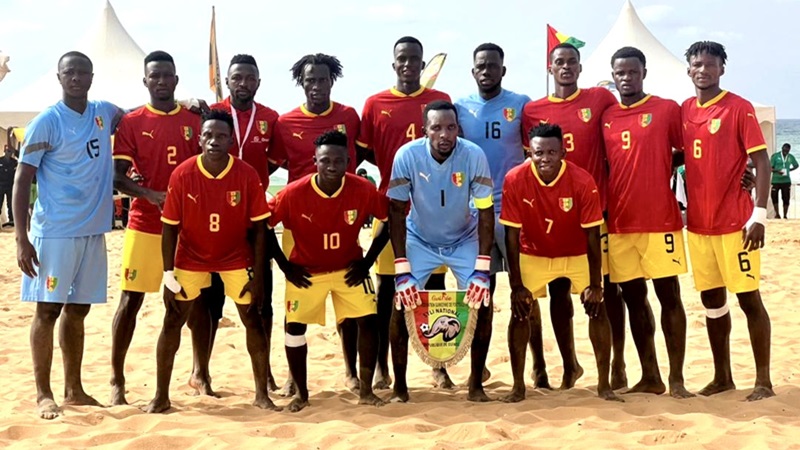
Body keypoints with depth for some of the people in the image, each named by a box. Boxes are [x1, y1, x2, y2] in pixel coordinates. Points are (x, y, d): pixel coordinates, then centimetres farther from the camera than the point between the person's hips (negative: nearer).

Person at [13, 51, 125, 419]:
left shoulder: (104, 113, 8)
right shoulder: (46, 122, -8)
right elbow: (22, 181, -8)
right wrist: (21, 239, -15)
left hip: (93, 231, 6)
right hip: (55, 232, -6)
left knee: (78, 310, 13)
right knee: (48, 310, -1)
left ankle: (74, 390, 23)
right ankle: (43, 394, 9)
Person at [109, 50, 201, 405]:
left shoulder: (193, 121, 7)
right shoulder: (131, 122, 0)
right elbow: (117, 177, -5)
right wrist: (151, 195, -21)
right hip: (145, 225, -2)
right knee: (130, 299, -1)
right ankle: (117, 379, 9)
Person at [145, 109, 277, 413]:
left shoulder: (247, 175, -18)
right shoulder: (182, 175, -18)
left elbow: (259, 228, -11)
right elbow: (170, 227, -11)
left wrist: (257, 277, -13)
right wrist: (168, 275, -14)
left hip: (236, 258, 0)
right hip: (191, 257, 0)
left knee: (253, 319, 0)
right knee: (172, 321, -2)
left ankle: (262, 394, 12)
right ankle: (161, 397, 9)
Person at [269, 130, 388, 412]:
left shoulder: (363, 190, -21)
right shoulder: (294, 193, -24)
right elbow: (264, 225, -13)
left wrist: (367, 261, -9)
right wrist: (285, 266, -11)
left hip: (349, 268, 1)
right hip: (305, 271, -1)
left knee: (368, 320, -9)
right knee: (295, 325, -4)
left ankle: (365, 390, 7)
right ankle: (301, 393, 14)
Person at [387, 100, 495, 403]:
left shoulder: (474, 155, -24)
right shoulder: (407, 156, -25)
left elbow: (485, 211, -18)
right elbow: (397, 212, -19)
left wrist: (481, 270, -24)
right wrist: (402, 271, -24)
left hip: (464, 241, 1)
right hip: (420, 241, 0)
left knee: (483, 301, -11)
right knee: (402, 303, -12)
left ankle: (476, 383, 6)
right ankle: (399, 386, 3)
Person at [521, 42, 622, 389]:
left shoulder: (601, 98, 1)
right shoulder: (533, 110, 4)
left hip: (597, 207, -1)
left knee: (608, 286, 4)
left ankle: (618, 363, 15)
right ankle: (569, 363, 21)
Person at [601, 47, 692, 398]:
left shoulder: (667, 109, -1)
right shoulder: (605, 117, 9)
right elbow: (602, 165, 13)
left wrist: (661, 170, -9)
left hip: (660, 221, -4)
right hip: (619, 223, 4)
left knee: (669, 295, 0)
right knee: (633, 298, 8)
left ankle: (677, 379, 6)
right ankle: (650, 377, 18)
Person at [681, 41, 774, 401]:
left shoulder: (739, 108, -7)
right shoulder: (683, 111, 9)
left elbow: (761, 162, -10)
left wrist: (759, 214, -17)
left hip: (735, 222, -6)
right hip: (698, 223, 6)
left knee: (748, 297, 0)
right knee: (711, 299, 11)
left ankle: (763, 380, 7)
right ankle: (722, 376, 22)